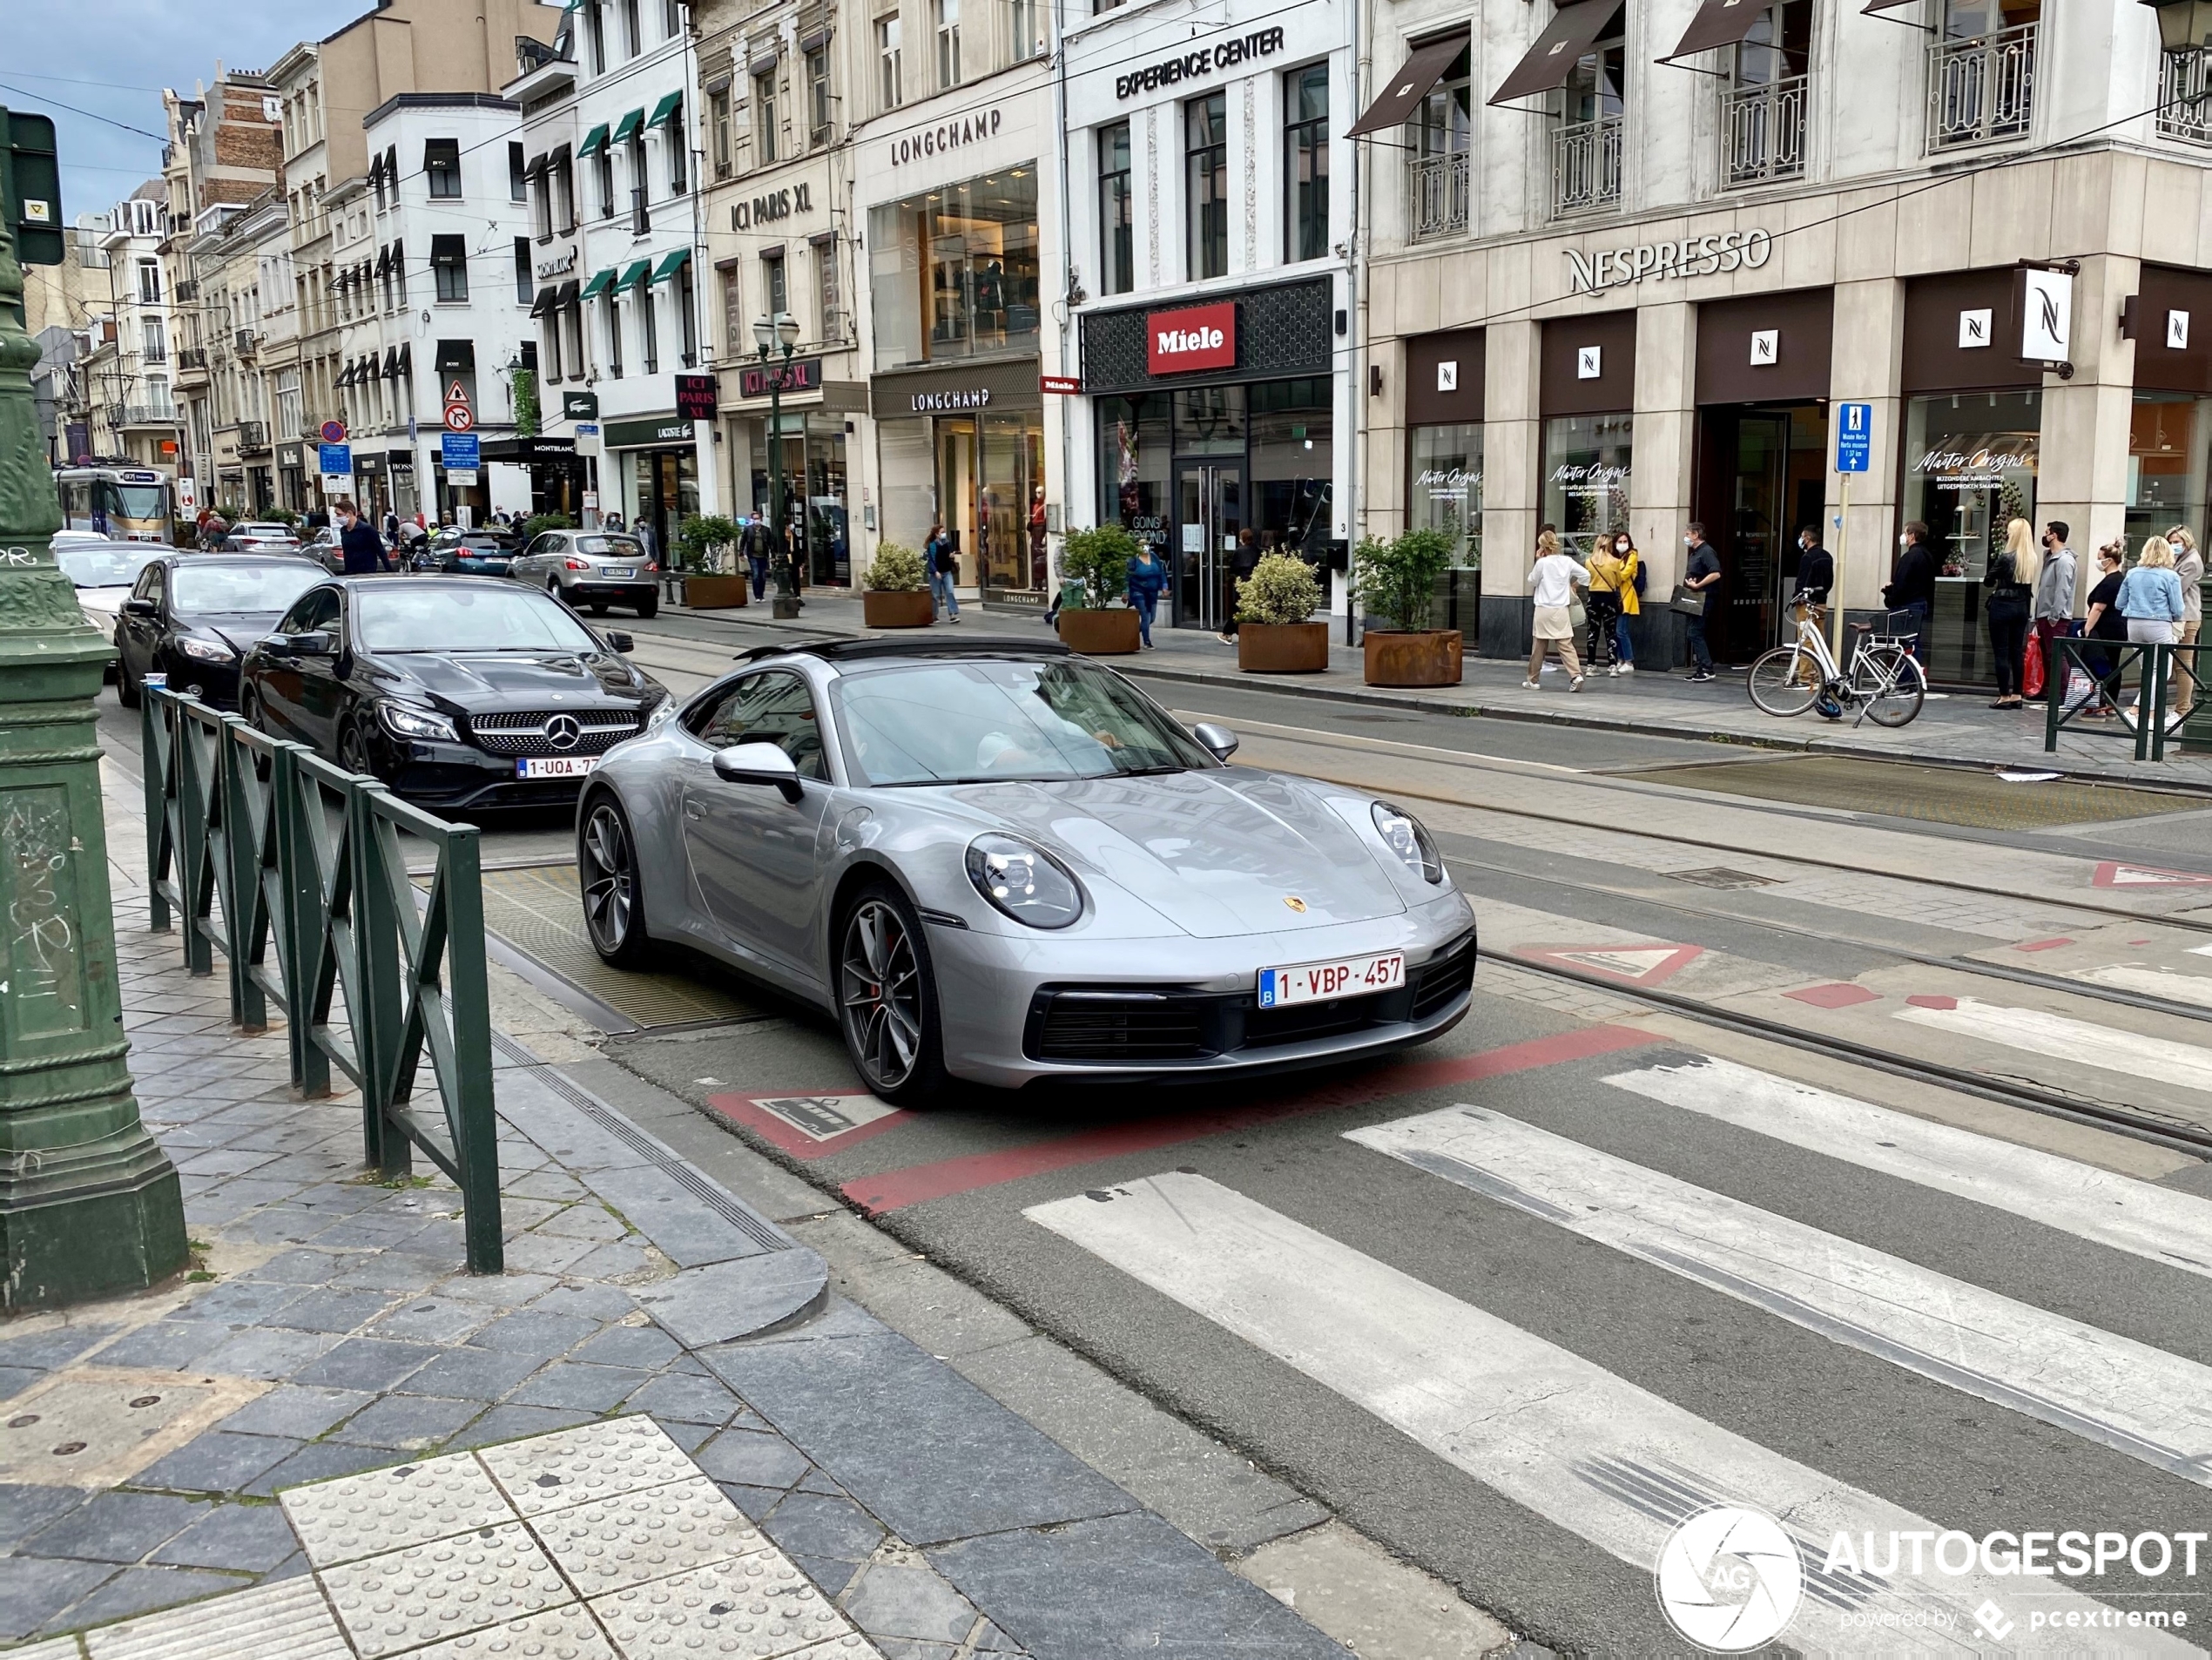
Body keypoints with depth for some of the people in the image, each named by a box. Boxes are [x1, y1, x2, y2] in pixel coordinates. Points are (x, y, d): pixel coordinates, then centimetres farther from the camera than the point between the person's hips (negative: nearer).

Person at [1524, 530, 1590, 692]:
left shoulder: (1542, 563, -10)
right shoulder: (1567, 561, 1)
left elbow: (1532, 582, 2)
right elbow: (1586, 575, 2)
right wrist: (1573, 584, 17)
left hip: (1544, 610, -3)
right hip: (1561, 610, 3)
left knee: (1539, 646, 8)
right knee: (1566, 645, 1)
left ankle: (1533, 680, 17)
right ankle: (1576, 675, -16)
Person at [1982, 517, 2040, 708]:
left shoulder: (2005, 558, -14)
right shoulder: (2033, 560, 4)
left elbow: (1987, 581, -6)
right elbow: (2028, 585, 7)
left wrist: (1993, 562, 7)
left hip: (2003, 606, -6)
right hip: (2022, 607, 6)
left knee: (2001, 652, -2)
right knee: (2016, 652, 12)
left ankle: (2004, 696, -3)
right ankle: (2016, 695, 14)